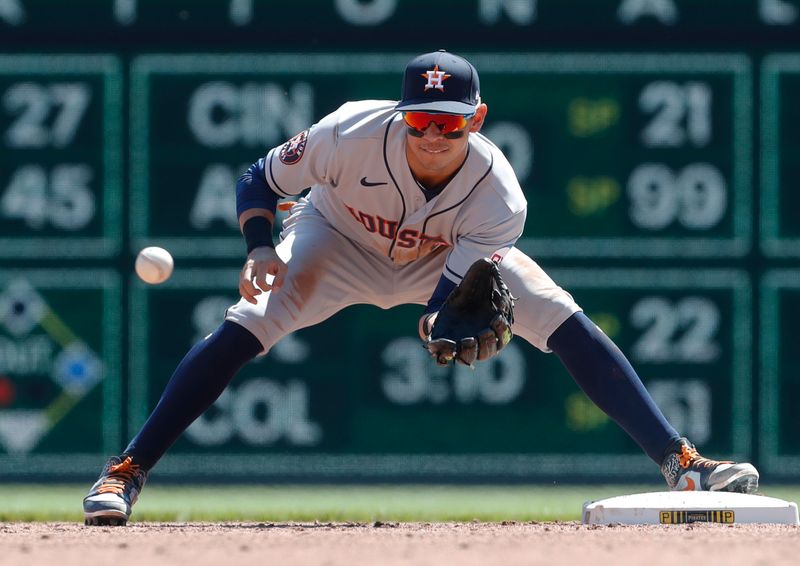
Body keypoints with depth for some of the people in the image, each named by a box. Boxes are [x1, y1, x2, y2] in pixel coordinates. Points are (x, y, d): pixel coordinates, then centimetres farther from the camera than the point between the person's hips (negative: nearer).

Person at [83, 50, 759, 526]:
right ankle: (128, 470, -18)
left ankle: (678, 461, -11)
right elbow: (259, 180, -20)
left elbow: (451, 292, -36)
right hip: (341, 241, -1)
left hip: (443, 260, 1)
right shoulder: (352, 133, -36)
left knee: (570, 326, -16)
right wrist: (260, 247, -36)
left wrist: (444, 325, -58)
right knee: (242, 329, -24)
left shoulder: (498, 198, -34)